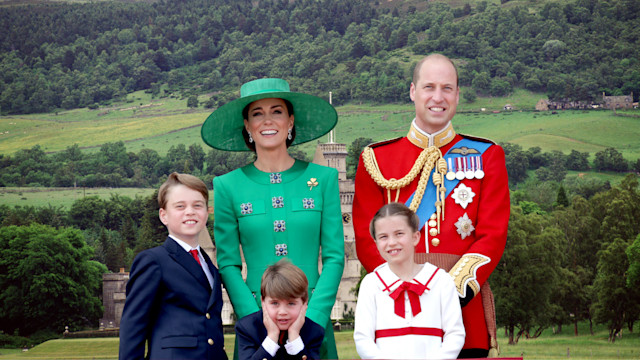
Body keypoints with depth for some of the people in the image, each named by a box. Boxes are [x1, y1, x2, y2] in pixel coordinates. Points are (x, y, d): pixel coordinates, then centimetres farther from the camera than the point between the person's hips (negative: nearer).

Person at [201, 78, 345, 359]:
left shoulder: (323, 178, 4)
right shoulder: (228, 186, 3)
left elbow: (334, 257, 1)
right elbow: (228, 265, 0)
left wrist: (312, 320, -11)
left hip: (314, 316, 1)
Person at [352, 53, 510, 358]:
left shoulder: (486, 156, 8)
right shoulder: (376, 159, 8)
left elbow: (493, 236, 0)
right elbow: (367, 240, 4)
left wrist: (453, 293, -13)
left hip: (465, 308, 0)